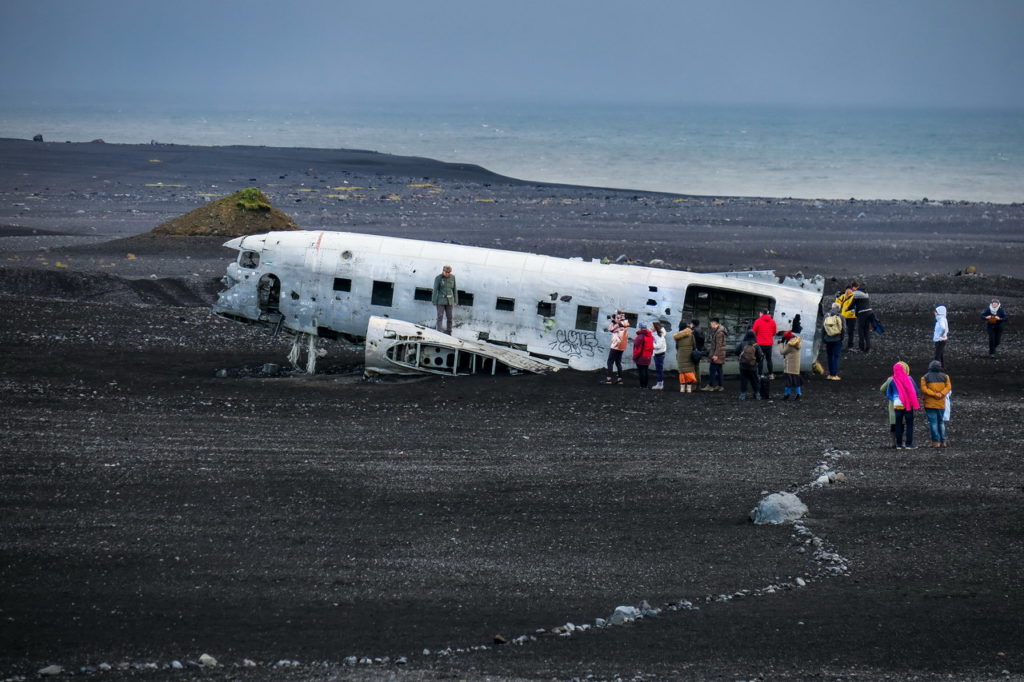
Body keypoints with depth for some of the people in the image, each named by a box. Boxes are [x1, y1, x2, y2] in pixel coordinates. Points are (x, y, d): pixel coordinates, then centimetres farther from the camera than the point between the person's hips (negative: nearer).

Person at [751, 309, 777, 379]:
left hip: (760, 344, -4)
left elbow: (754, 332, -5)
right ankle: (771, 374, 14)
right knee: (769, 359, 15)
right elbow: (774, 332, 11)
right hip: (769, 344, 4)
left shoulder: (758, 321, -10)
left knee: (760, 359, 1)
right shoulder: (772, 322, 2)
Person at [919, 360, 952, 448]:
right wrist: (941, 394, -14)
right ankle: (943, 441, 11)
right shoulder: (945, 376, 4)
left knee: (933, 422, -1)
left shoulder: (925, 378, 0)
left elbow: (924, 389, -12)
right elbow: (948, 387, -6)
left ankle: (936, 441, -6)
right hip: (941, 404, 2)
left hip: (930, 404, -2)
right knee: (941, 422, 14)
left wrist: (934, 394, -14)